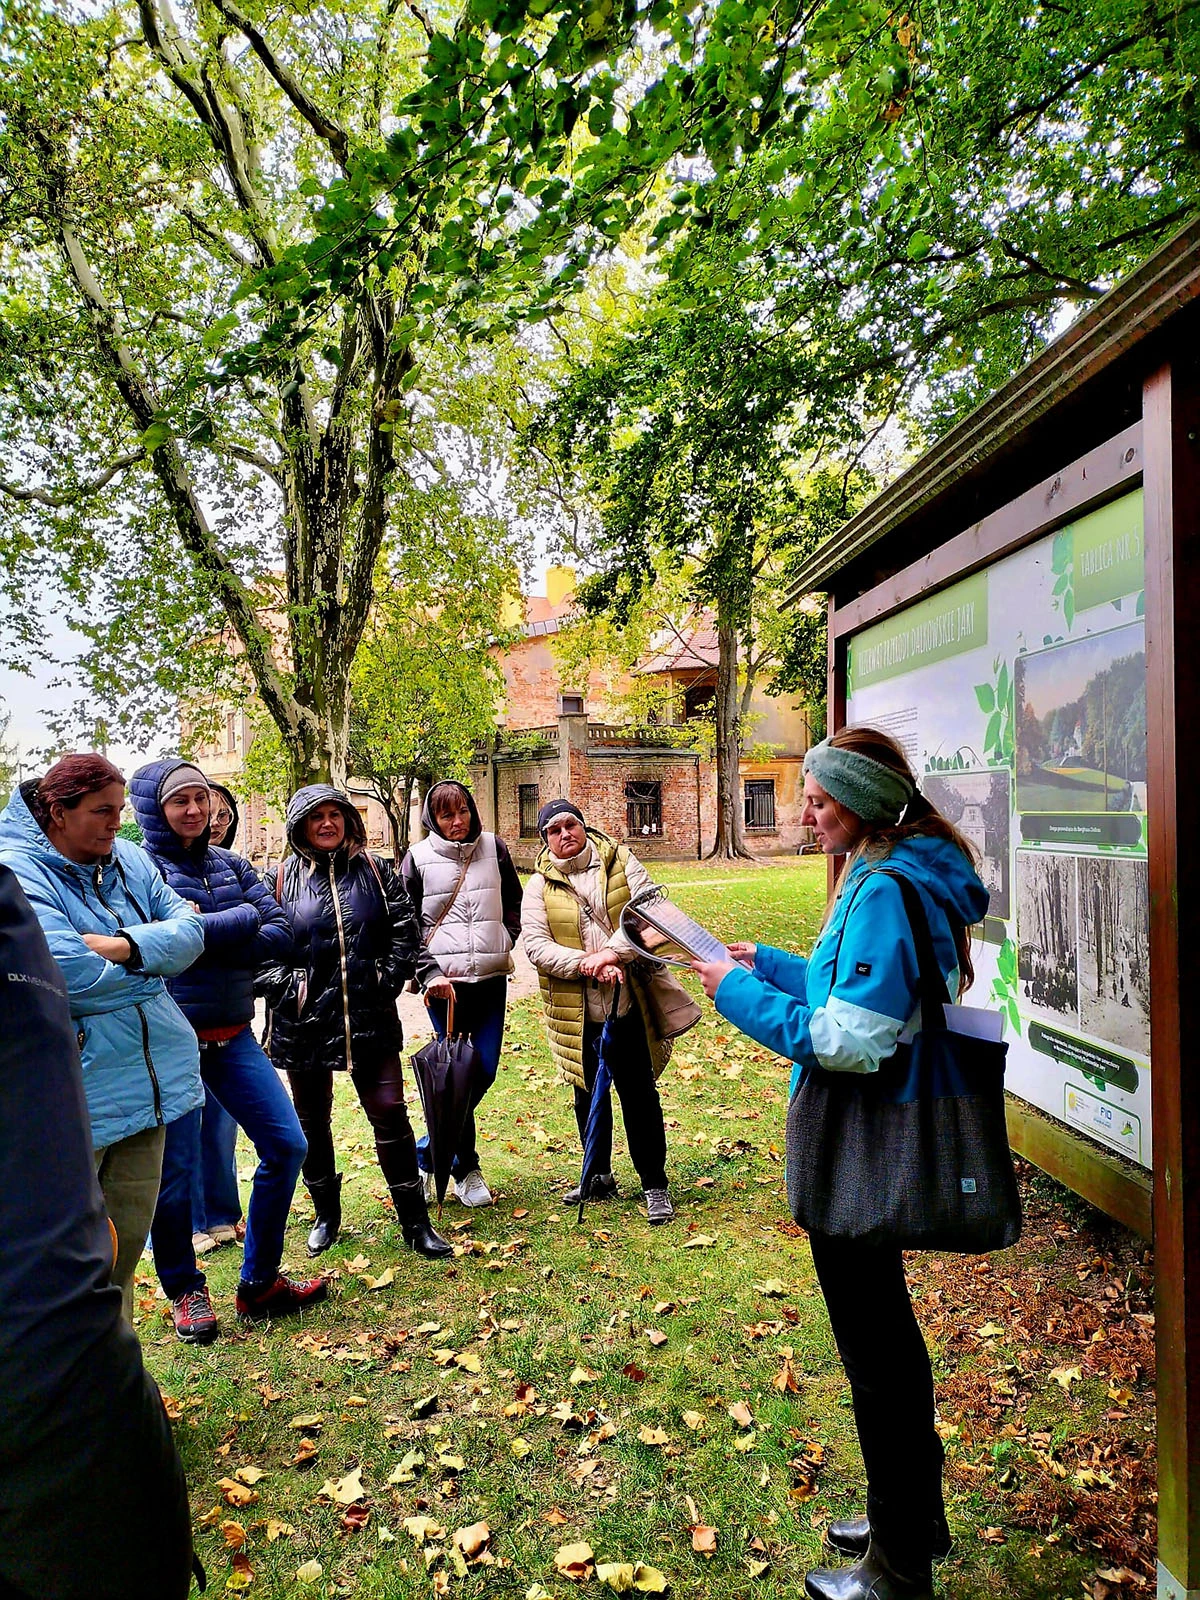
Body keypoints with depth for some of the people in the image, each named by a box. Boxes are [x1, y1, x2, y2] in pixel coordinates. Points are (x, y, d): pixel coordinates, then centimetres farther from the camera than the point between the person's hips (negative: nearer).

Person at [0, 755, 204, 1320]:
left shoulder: (128, 858, 7)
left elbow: (191, 931, -2)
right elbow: (72, 977, -24)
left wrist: (125, 945, -21)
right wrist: (159, 947, -9)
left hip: (146, 1080, 6)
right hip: (74, 1098, -6)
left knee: (125, 1248, 19)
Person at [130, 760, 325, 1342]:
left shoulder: (231, 865, 8)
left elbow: (280, 937, -3)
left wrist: (200, 935, -16)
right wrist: (242, 919, -14)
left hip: (232, 1037, 5)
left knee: (286, 1146, 6)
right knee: (175, 1170, 4)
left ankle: (259, 1284, 23)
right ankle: (185, 1291, 28)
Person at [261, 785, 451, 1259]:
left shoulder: (376, 871, 4)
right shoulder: (282, 879, 0)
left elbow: (405, 930, 4)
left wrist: (388, 981, -4)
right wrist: (283, 988, -11)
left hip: (369, 1016, 0)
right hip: (304, 1020, 0)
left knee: (389, 1112, -1)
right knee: (312, 1121, 13)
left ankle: (415, 1223, 10)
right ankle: (326, 1215, 33)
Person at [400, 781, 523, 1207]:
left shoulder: (494, 848, 6)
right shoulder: (418, 858, -2)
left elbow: (513, 902, 19)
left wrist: (507, 943, 7)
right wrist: (429, 972, -12)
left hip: (491, 977, 3)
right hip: (445, 980, -3)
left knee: (485, 1070, 3)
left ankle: (427, 1152, 23)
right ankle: (465, 1170, 16)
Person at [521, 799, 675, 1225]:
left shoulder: (620, 861, -1)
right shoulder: (540, 885, 1)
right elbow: (536, 945, -9)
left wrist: (611, 952, -25)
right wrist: (590, 964, -22)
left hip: (628, 1002, -2)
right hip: (576, 1010, 2)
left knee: (639, 1092, 5)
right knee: (588, 1093, 17)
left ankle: (654, 1184, 20)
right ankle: (599, 1176, 36)